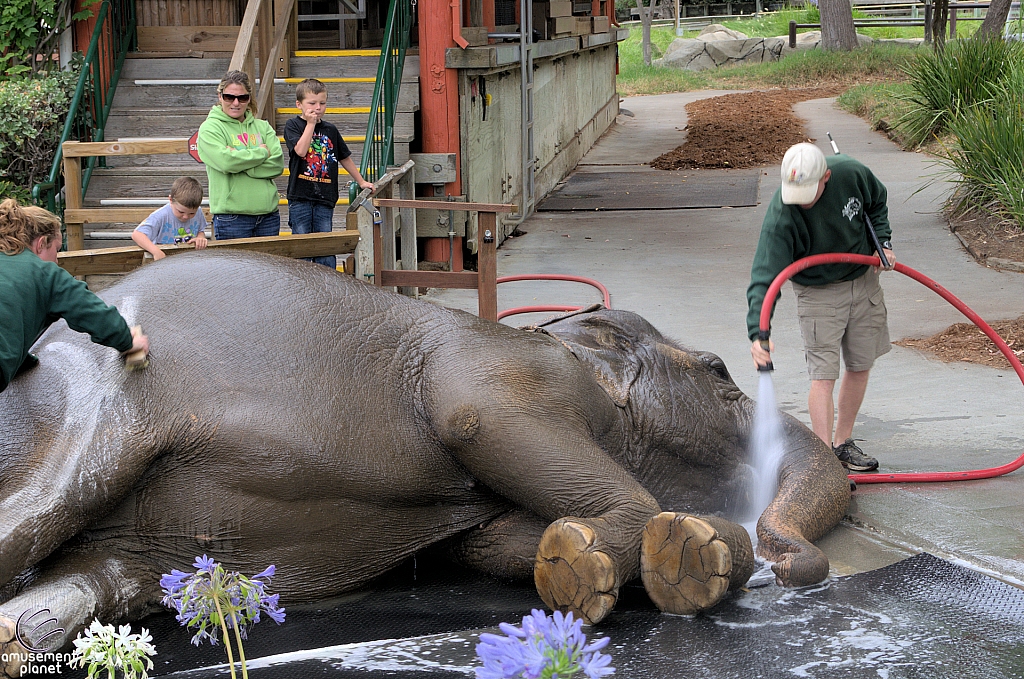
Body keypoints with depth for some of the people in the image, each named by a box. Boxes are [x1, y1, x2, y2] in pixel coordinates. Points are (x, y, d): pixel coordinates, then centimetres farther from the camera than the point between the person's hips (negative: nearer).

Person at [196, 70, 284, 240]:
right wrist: (262, 152, -5)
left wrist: (242, 164, -12)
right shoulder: (210, 128, 1)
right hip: (232, 218, -4)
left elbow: (278, 164, 0)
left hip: (269, 215, 5)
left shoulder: (262, 127, 14)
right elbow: (225, 161, -16)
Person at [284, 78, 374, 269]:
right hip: (300, 197, -3)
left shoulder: (330, 130, 14)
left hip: (325, 198, 3)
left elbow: (344, 158, 25)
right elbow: (300, 150, -16)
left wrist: (361, 182, 28)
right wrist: (311, 123, -10)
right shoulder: (293, 126, 2)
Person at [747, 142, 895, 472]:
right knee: (824, 374, -11)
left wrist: (883, 241, -6)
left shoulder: (851, 173, -22)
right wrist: (758, 333, -47)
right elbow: (764, 276, -36)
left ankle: (843, 443, 28)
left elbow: (877, 202, 5)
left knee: (860, 365, 12)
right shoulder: (780, 216, -32)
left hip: (864, 280, 4)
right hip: (818, 293, -4)